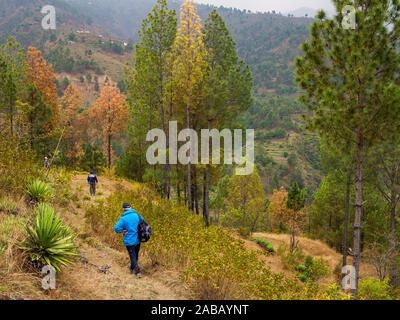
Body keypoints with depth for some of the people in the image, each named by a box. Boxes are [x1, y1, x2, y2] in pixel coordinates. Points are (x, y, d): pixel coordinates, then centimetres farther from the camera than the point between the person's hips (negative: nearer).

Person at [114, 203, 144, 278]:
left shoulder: (123, 218, -15)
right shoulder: (138, 216, -2)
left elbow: (116, 227, -27)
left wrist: (123, 232, -12)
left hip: (129, 241, -5)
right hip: (138, 240, 5)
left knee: (133, 257, 7)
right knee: (136, 255, 23)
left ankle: (138, 272, 4)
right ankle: (132, 268, 42)